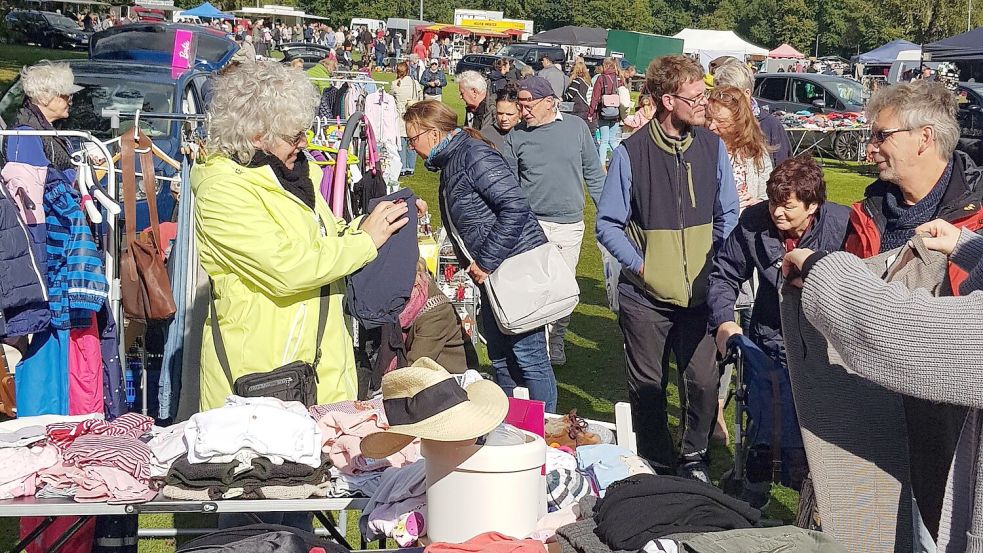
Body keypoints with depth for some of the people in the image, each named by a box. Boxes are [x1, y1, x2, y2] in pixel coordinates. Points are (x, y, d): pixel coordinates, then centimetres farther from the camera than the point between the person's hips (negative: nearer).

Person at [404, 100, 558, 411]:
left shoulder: (473, 155, -14)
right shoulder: (449, 164, 16)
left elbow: (515, 208, -23)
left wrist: (486, 262, -18)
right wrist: (472, 265, 7)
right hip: (491, 272, 10)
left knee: (528, 357, -5)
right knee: (500, 358, 16)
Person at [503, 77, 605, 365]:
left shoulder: (576, 127, 1)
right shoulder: (516, 136, 1)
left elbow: (593, 173, 7)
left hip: (571, 225, 1)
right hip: (532, 224, -1)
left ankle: (555, 340, 29)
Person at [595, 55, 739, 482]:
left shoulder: (712, 147, 3)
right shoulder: (631, 152, -7)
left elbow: (727, 214, 10)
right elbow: (607, 223, -2)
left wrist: (713, 265, 1)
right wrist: (639, 266, -10)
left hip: (698, 293, 2)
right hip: (645, 295, -2)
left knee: (704, 382, -1)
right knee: (647, 387, 8)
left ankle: (694, 458, 21)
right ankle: (658, 466, 25)